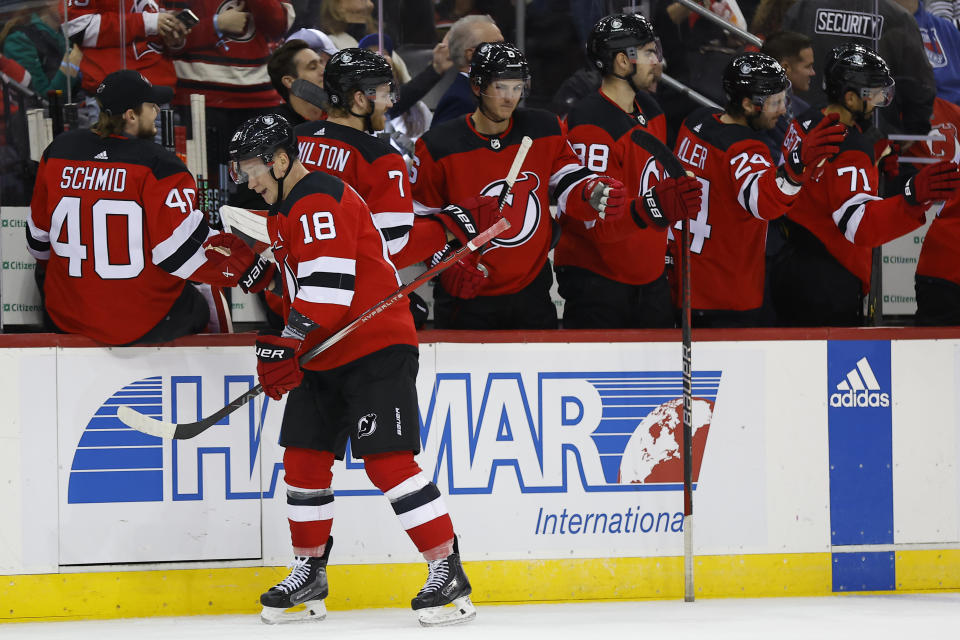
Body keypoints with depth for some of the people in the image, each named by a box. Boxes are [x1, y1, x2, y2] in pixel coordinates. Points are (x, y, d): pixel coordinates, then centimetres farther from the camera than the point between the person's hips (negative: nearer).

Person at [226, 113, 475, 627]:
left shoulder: (320, 201, -17)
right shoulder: (284, 211, 18)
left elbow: (328, 287, -26)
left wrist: (285, 344, -26)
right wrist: (280, 348, 16)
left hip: (376, 349, -10)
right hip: (322, 356, 10)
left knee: (387, 461, -16)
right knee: (303, 459, 9)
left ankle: (448, 574, -13)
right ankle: (309, 574, 21)